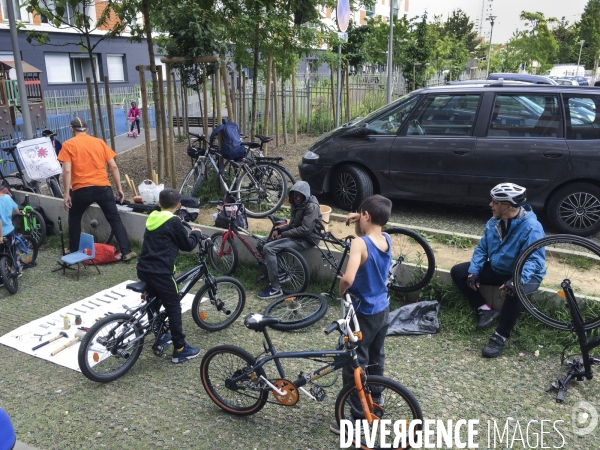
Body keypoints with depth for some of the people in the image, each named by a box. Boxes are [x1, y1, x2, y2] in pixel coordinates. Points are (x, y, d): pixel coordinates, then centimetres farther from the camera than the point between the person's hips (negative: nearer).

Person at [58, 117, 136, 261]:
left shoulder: (68, 145, 3)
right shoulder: (100, 142, 11)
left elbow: (67, 171, -7)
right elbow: (113, 166, 7)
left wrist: (66, 194, -4)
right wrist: (119, 188, 11)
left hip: (82, 189, -1)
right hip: (103, 187, 2)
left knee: (74, 219, 21)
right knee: (115, 220, 8)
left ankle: (74, 252, 29)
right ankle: (127, 252, 2)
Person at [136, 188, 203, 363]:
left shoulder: (152, 218, 10)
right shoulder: (174, 222, -11)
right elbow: (187, 245, -2)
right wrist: (196, 234, 16)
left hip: (143, 269, 8)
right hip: (160, 272, -8)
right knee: (173, 308, 2)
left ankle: (160, 337, 40)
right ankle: (180, 350, 7)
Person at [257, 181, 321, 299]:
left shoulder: (311, 206, -17)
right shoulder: (295, 205, 12)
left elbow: (305, 229, -24)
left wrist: (283, 234, -18)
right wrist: (278, 229, -1)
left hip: (306, 239, -10)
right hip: (296, 235, 10)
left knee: (269, 248, -22)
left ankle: (276, 288, -17)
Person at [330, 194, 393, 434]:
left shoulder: (360, 243, -26)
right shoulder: (387, 240, -4)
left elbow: (348, 278, -39)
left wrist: (341, 290, -18)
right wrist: (358, 224, -1)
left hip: (363, 314, -8)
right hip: (383, 309, 8)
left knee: (353, 366, 6)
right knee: (376, 357, 27)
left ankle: (358, 419, 16)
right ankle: (375, 399, 47)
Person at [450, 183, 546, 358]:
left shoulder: (531, 227, -25)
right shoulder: (493, 222, -3)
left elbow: (534, 260, -31)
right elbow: (481, 248, 2)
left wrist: (516, 281, -46)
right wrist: (473, 271, -13)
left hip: (524, 275, -7)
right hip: (496, 269, 7)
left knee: (515, 291, -41)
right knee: (458, 271, -4)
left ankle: (501, 336, -22)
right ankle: (485, 309, 0)